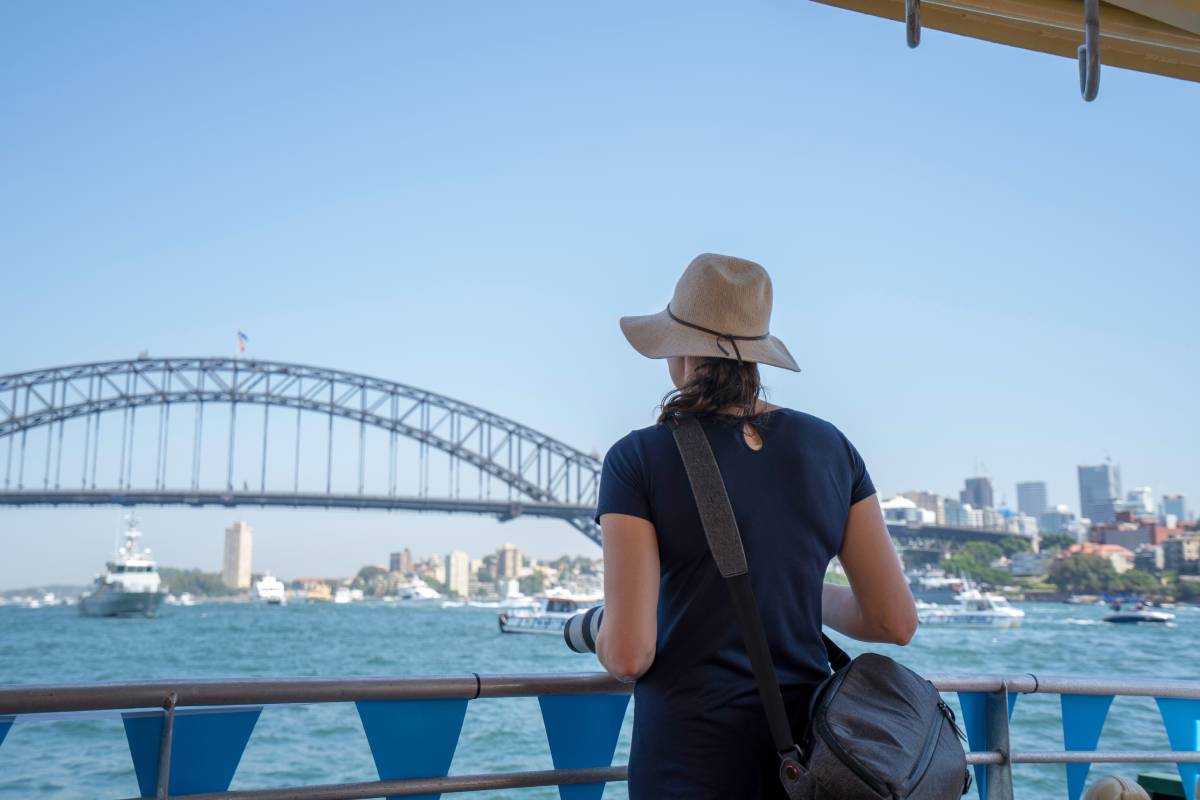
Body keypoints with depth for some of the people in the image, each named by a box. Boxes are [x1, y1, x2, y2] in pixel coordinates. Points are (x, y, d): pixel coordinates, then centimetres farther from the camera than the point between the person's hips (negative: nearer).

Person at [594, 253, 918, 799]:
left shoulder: (638, 460, -11)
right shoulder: (830, 447, 0)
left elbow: (628, 655, -16)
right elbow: (896, 622, 1)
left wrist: (603, 634, 6)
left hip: (692, 755, -3)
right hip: (807, 750, 4)